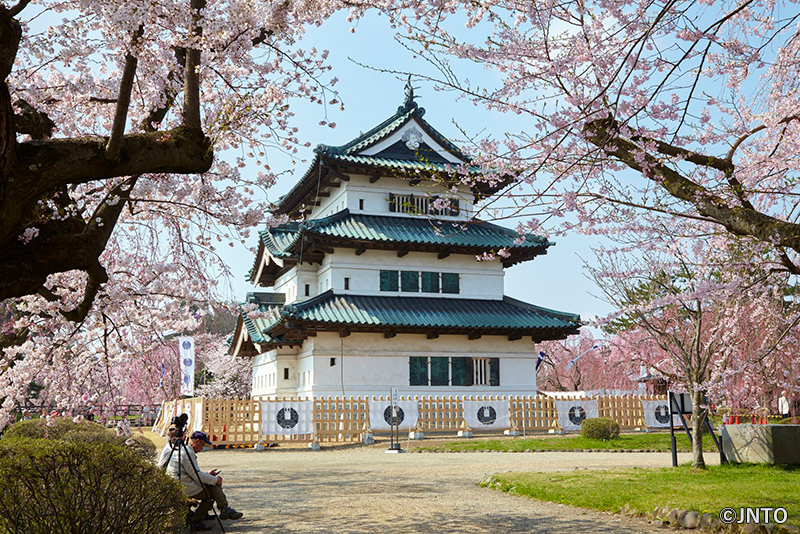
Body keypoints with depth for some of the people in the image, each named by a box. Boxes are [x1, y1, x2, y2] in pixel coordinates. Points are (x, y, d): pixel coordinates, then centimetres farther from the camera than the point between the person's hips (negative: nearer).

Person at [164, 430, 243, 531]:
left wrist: (207, 475, 16)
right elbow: (197, 475, -18)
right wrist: (215, 480, -8)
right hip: (187, 489, -10)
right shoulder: (187, 453, -16)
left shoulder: (182, 450, 18)